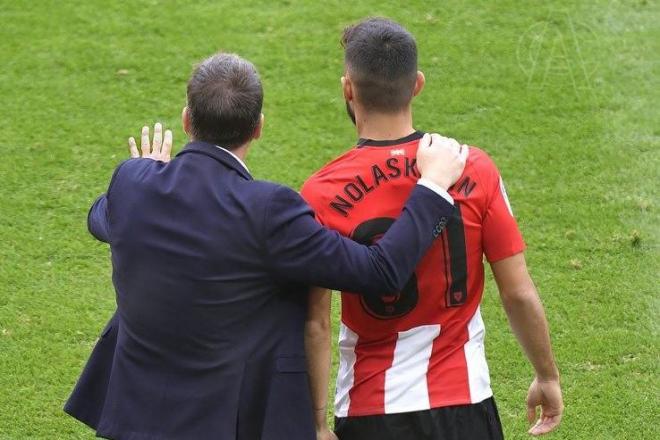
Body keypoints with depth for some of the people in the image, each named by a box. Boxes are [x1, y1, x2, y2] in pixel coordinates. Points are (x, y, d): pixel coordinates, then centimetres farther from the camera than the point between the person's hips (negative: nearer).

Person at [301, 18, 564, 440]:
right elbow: (520, 294, -4)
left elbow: (315, 323, -10)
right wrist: (548, 377, 10)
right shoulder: (475, 171, -6)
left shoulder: (322, 195, -12)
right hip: (466, 401, 2)